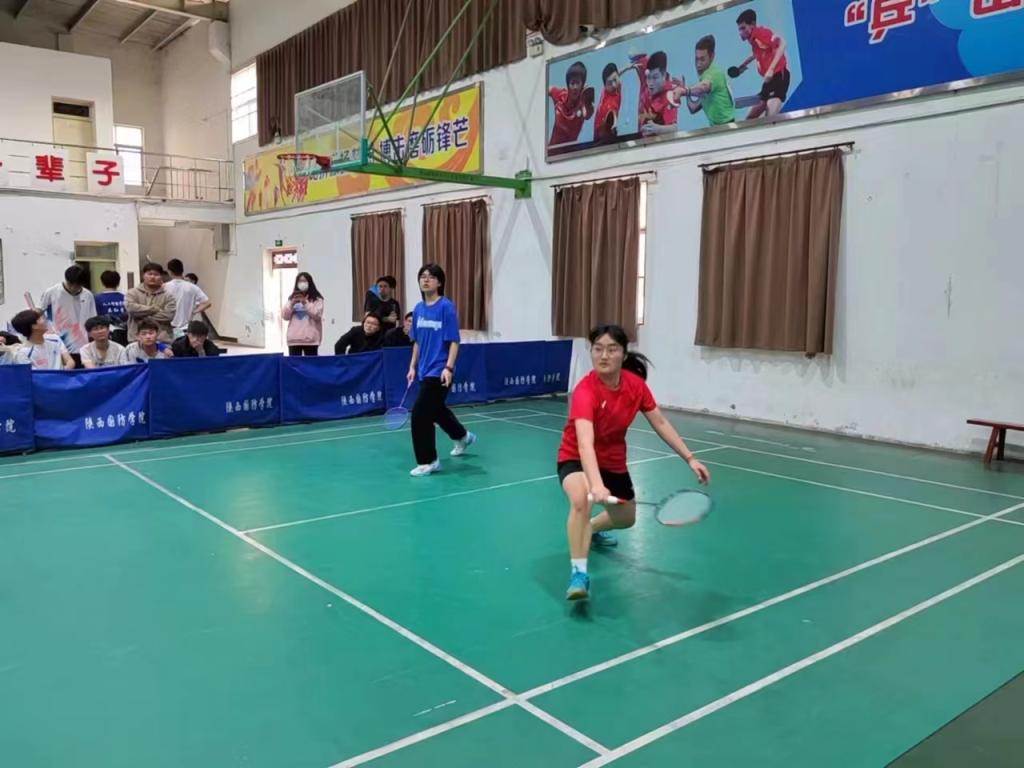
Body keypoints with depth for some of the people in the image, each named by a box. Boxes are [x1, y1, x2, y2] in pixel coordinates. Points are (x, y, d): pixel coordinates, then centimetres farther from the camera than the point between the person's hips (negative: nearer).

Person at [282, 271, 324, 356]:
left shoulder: (317, 299, 3)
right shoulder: (292, 298, 14)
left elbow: (317, 315, -10)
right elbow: (284, 316, 7)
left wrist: (305, 303, -16)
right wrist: (292, 304, -8)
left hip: (310, 339, -3)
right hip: (294, 339, 3)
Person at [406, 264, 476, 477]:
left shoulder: (446, 306, -13)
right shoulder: (418, 309, 6)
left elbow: (454, 341, -14)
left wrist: (449, 367, -20)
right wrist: (413, 366, 13)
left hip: (439, 370, -8)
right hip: (425, 370, 8)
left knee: (420, 414, -10)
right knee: (436, 410, 24)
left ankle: (428, 462, 5)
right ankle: (463, 436, 51)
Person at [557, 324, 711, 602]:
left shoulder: (636, 384, -16)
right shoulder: (586, 390, -34)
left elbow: (660, 423, -4)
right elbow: (585, 443, -47)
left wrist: (690, 458, -10)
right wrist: (596, 484, -62)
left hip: (614, 461, 6)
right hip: (576, 459, -6)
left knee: (626, 519, 21)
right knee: (581, 500, -38)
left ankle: (593, 529, 55)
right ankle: (578, 572, -26)